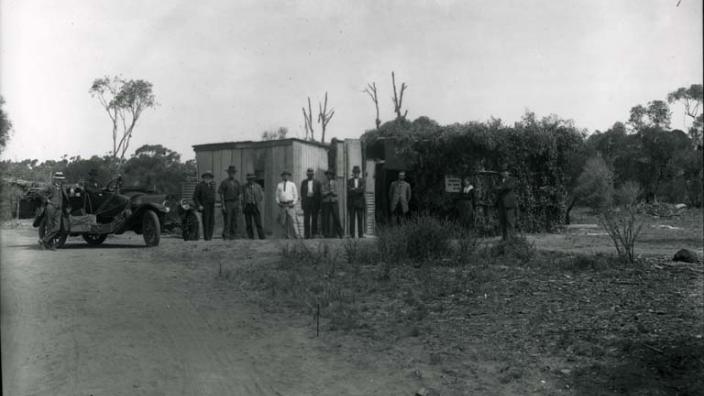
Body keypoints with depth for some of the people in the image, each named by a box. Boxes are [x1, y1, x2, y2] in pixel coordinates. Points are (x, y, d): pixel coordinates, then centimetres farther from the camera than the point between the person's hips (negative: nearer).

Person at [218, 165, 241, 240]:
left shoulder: (237, 182, 12)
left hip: (235, 203, 5)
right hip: (227, 203, -5)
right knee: (227, 221, -8)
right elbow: (220, 194, -5)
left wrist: (238, 205, 10)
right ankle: (225, 236, -4)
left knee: (234, 221, 4)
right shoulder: (224, 182, -3)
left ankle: (233, 236, 9)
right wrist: (223, 205, -13)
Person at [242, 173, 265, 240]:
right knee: (248, 224, 0)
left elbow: (261, 197, 10)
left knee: (258, 223, -6)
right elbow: (243, 197, 8)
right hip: (247, 207, 1)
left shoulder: (258, 186, 2)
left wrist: (256, 202, 5)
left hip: (255, 207, -1)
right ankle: (251, 237, 5)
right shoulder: (245, 187, 5)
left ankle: (262, 237, -4)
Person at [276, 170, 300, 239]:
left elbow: (296, 195, 5)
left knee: (293, 220, -10)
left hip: (290, 205, -3)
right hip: (283, 205, 3)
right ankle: (288, 236, 10)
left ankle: (296, 235, -9)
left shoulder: (292, 184, 5)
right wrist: (278, 203, 0)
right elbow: (277, 195, 15)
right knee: (283, 222, 2)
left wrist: (293, 203, -6)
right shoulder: (279, 185, 11)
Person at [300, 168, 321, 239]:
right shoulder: (303, 182, 12)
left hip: (314, 201, -1)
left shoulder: (317, 182, 8)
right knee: (306, 219, -4)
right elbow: (302, 193, 10)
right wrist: (302, 202, 0)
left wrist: (319, 203, -3)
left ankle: (314, 234, 7)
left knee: (314, 218, 1)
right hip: (306, 201, 1)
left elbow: (319, 193, 5)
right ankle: (307, 234, -3)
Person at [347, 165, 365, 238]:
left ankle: (360, 234, 0)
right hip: (351, 203, 0)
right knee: (352, 219, -1)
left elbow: (362, 189, -6)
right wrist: (357, 190, -12)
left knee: (360, 219, -1)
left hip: (360, 203, 0)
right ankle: (352, 234, 0)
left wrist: (354, 189, -11)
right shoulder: (349, 181, 9)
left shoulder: (362, 181, 10)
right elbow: (349, 190, -5)